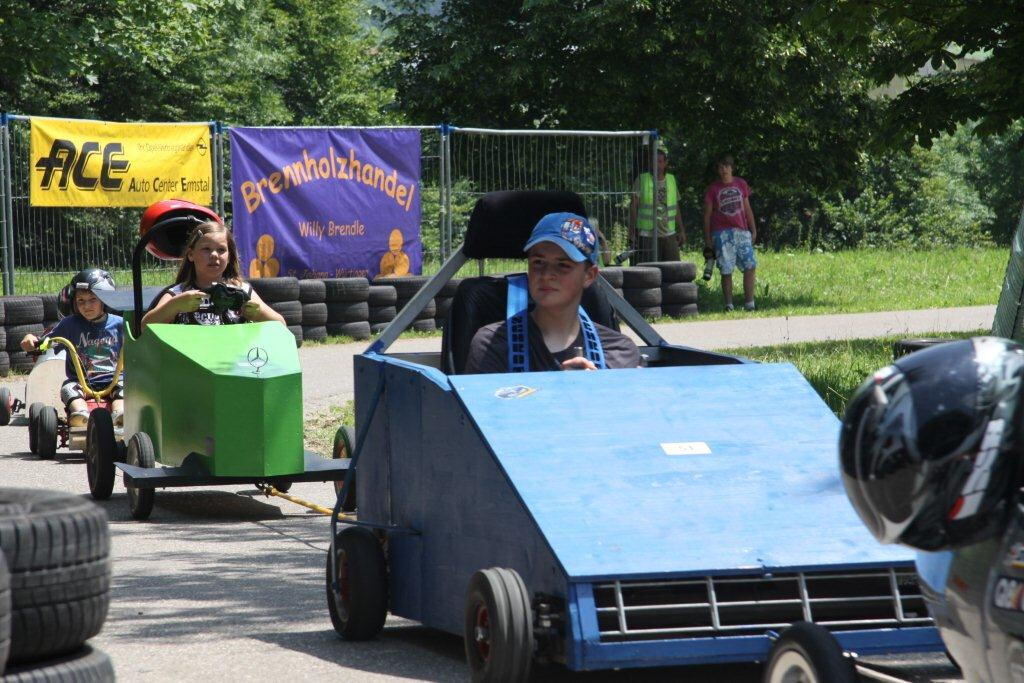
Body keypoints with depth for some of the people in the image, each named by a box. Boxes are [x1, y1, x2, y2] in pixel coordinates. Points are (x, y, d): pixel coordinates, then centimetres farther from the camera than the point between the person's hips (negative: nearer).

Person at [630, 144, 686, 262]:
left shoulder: (671, 180, 11)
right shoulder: (642, 179, -1)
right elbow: (633, 206, -2)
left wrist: (681, 230, 16)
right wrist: (633, 230, -9)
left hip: (669, 235, 4)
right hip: (648, 236, -4)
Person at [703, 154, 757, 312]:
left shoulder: (741, 184, 10)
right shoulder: (713, 189, 3)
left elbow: (747, 209, 16)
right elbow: (707, 214, 4)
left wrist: (753, 230, 11)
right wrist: (707, 238, 0)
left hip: (741, 232, 3)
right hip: (722, 233, -3)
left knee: (750, 267, -4)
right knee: (726, 271, -3)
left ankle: (749, 304, 2)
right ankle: (728, 305, 4)